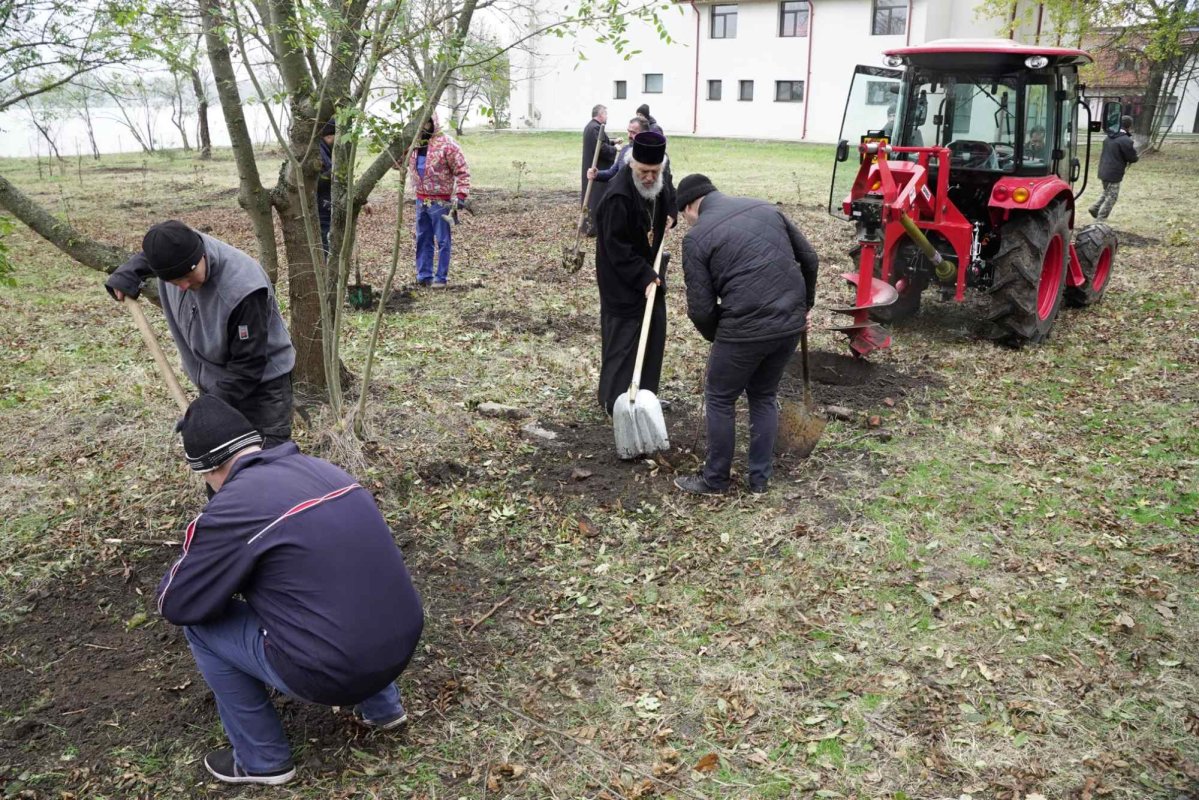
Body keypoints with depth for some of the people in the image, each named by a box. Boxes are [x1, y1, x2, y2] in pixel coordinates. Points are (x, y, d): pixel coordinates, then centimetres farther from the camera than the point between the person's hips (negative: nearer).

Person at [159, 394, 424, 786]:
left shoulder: (232, 506, -12)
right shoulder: (321, 468, 9)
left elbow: (175, 605, 0)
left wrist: (216, 574, 20)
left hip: (336, 674, -7)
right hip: (404, 643, 7)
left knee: (199, 626, 11)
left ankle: (262, 759, 23)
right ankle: (381, 705, 33)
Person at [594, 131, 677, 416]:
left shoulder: (662, 178, -5)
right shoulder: (618, 196, -29)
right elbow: (617, 248, -25)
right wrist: (644, 278, -26)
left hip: (649, 267, 8)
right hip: (621, 276, -8)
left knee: (656, 329, 13)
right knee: (623, 336, -3)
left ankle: (645, 393, 28)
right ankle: (616, 400, 10)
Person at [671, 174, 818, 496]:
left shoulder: (696, 236, -2)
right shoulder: (766, 208, 14)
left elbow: (701, 308, -5)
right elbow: (809, 259, 17)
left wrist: (717, 337, 13)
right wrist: (804, 307, 28)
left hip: (746, 328, -6)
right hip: (791, 322, 6)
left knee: (720, 400, 14)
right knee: (764, 397, 22)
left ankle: (715, 481, 24)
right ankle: (760, 479, 28)